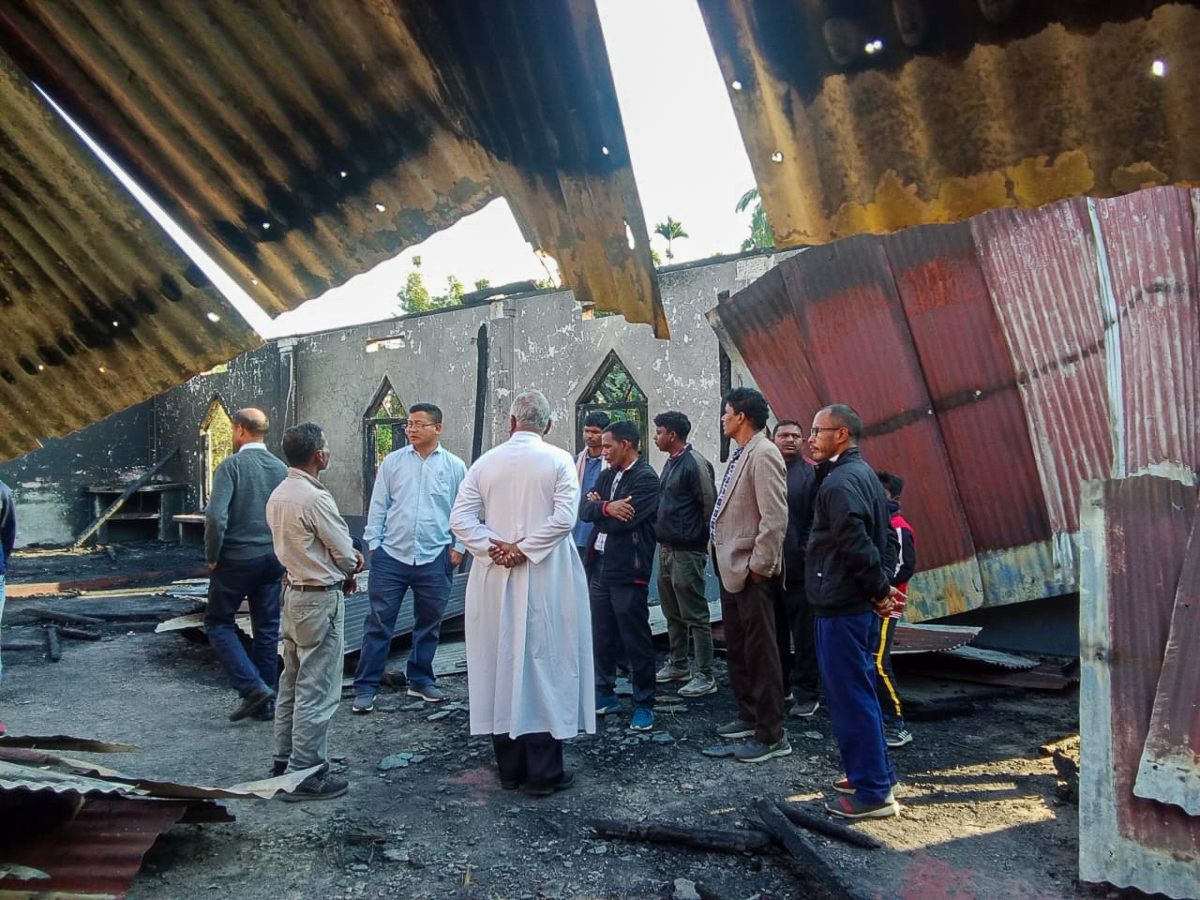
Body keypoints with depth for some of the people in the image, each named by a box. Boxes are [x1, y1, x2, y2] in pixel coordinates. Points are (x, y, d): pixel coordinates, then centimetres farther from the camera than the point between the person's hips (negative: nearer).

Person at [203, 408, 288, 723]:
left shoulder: (231, 466, -11)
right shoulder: (281, 468, 4)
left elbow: (216, 516, -20)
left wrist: (212, 556, -7)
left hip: (237, 558, -5)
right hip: (273, 560, 5)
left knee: (218, 622, 11)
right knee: (267, 629, 12)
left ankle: (252, 687, -2)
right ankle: (265, 703, 19)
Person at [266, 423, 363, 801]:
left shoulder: (278, 495, 6)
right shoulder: (315, 498, -21)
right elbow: (345, 555, -14)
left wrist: (345, 557, 8)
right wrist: (350, 564, 8)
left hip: (293, 592, 10)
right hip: (321, 599, -9)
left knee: (292, 682, 19)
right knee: (317, 690, 0)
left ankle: (285, 760, 29)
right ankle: (306, 774, 8)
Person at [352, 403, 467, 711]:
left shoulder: (455, 466, 1)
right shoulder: (392, 462, 2)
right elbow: (378, 505, 4)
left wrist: (459, 547, 1)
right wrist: (373, 542, 0)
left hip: (434, 560, 1)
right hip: (391, 557, -1)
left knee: (428, 624, 14)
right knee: (378, 623, 3)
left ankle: (421, 680, 30)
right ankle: (365, 687, 13)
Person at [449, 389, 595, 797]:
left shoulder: (485, 462, 3)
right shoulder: (559, 461, -4)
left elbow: (460, 519, -3)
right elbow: (564, 517, -15)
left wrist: (495, 547, -7)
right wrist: (524, 549, -12)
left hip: (494, 580, 3)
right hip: (546, 580, -3)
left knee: (500, 662, 10)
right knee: (543, 664, 4)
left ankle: (509, 766, 21)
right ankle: (543, 771, 8)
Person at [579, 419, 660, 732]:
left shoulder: (646, 479, -11)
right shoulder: (607, 475, 13)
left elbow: (622, 521, -21)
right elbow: (585, 509, 1)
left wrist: (599, 506, -4)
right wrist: (606, 508, -18)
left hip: (628, 571, -7)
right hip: (600, 566, 7)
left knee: (636, 640, 2)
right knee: (601, 636, 15)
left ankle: (644, 703, 15)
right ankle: (605, 694, 30)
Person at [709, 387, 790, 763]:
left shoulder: (763, 455, -17)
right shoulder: (740, 455, 12)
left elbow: (775, 518, -21)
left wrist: (758, 567, -19)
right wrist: (718, 550, 10)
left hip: (750, 573, -10)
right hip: (730, 569, 10)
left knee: (760, 654, 0)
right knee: (737, 650, 19)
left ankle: (771, 735, 11)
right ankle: (749, 716, 34)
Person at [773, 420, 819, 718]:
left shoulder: (811, 474, -3)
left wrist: (809, 557, -15)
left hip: (799, 570, -4)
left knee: (804, 635, 2)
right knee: (775, 633, 15)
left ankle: (806, 693, 13)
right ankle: (778, 685, 28)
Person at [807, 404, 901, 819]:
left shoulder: (840, 481, -18)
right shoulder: (862, 474, 15)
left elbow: (855, 542, -26)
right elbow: (883, 537, 18)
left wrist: (879, 588, -14)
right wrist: (881, 585, 10)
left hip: (841, 606, -10)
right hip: (858, 604, 10)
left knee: (850, 696, -2)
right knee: (858, 692, 19)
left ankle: (872, 792, 8)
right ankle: (876, 773, 30)